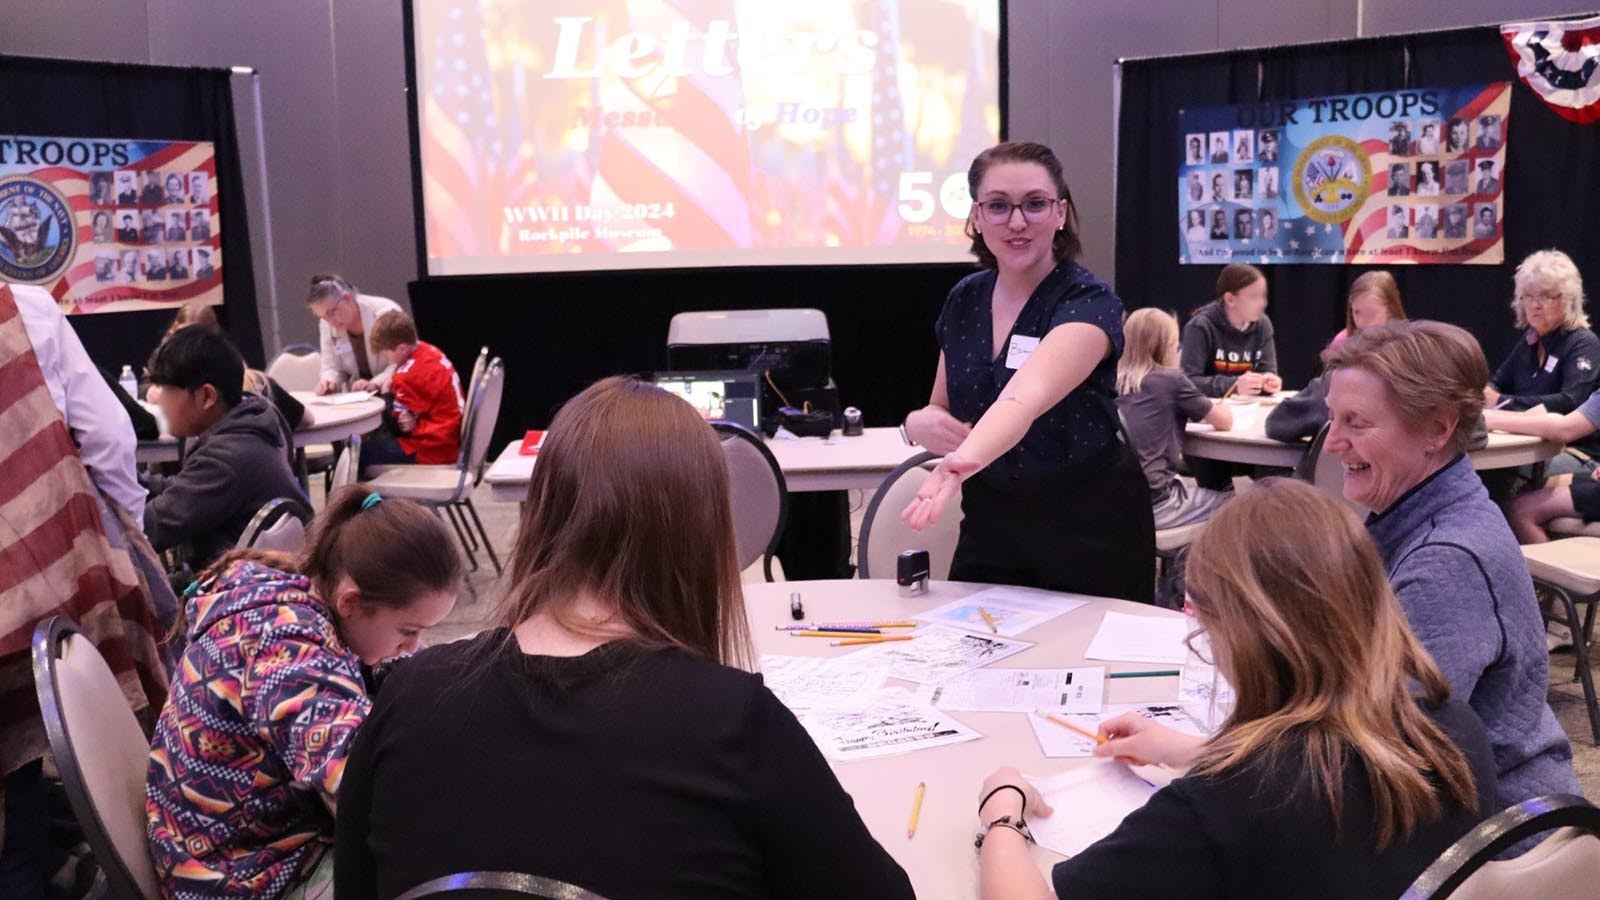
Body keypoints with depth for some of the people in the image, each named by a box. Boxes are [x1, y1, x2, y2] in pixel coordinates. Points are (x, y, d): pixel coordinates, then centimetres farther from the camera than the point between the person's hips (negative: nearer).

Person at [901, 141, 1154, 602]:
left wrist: (967, 458, -57)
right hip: (989, 522, 5)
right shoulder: (962, 301, 0)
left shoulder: (1089, 303, -17)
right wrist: (921, 423, -12)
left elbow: (1026, 396, -37)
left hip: (1090, 527, -4)